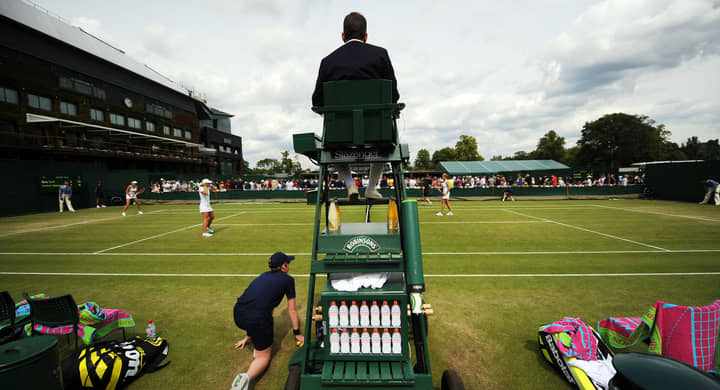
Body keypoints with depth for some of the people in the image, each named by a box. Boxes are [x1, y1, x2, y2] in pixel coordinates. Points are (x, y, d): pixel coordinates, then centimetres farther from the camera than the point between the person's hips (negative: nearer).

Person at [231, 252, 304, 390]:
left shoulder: (264, 276, 25)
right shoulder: (288, 279, 10)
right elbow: (292, 310, 16)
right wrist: (297, 333, 31)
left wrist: (248, 336, 45)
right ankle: (247, 377, -14)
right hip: (258, 319, -6)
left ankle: (255, 342, 30)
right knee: (264, 356, 14)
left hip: (237, 315, 6)